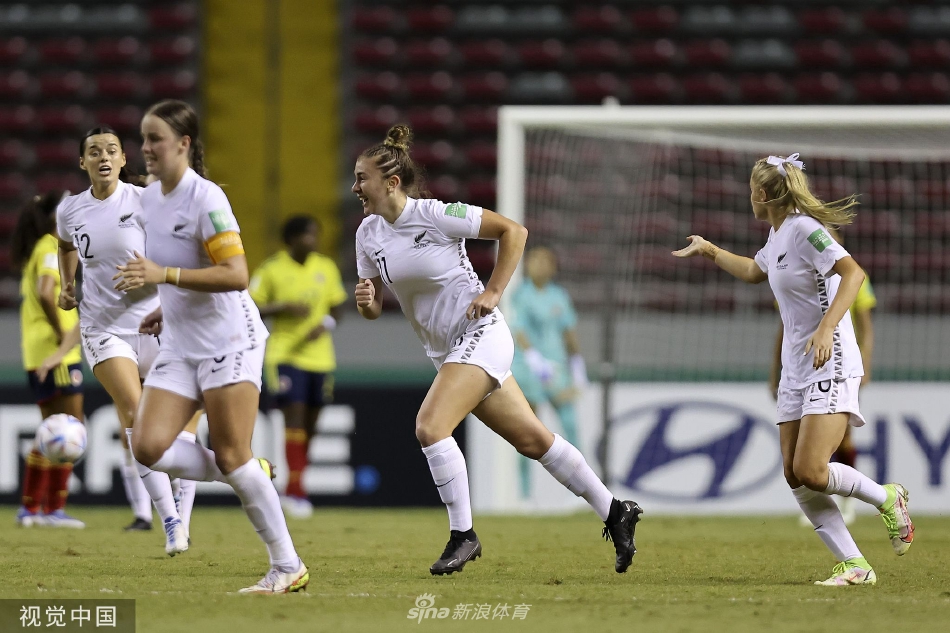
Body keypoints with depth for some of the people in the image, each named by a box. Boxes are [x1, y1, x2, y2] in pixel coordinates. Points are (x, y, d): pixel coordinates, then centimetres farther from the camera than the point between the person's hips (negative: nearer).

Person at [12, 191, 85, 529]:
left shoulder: (37, 251, 16)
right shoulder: (52, 251, -13)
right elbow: (45, 295, -28)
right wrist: (61, 333, -20)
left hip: (38, 355, 10)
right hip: (57, 356, -10)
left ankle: (30, 507, 16)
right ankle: (55, 509, -7)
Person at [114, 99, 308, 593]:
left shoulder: (206, 199, -16)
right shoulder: (150, 199, 9)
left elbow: (236, 275, -24)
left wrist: (163, 275, -29)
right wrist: (167, 311, 13)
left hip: (228, 341, -8)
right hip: (180, 345, 8)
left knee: (232, 456, -9)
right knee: (149, 446, -10)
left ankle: (288, 567, 1)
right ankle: (251, 476, 11)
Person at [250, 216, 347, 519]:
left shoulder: (326, 268, 8)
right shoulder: (272, 269, -4)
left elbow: (337, 308, 14)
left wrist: (325, 325, -6)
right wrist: (284, 308, -18)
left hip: (319, 355, 5)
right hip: (285, 355, -5)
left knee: (310, 424, 7)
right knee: (294, 416, -16)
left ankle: (294, 489, 18)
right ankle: (296, 489, -17)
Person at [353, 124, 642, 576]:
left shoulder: (435, 215, -17)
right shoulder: (368, 233, 3)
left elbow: (513, 231, -10)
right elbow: (373, 309, 10)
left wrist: (492, 293, -13)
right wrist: (364, 300, -13)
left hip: (479, 333, -7)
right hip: (445, 350, 7)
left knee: (430, 426, -23)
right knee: (533, 440, 10)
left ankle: (462, 535, -13)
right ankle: (614, 513, 20)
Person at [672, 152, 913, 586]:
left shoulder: (804, 229, -14)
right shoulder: (778, 235, 14)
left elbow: (853, 272, -26)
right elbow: (755, 271, 37)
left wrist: (826, 328, -34)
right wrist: (708, 250, 45)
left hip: (831, 367, -9)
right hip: (796, 372, 9)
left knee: (810, 472, -19)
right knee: (795, 476, -1)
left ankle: (887, 498, 7)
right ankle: (854, 566, 1)